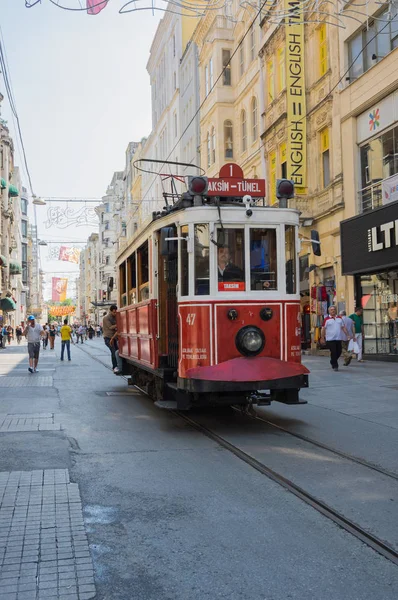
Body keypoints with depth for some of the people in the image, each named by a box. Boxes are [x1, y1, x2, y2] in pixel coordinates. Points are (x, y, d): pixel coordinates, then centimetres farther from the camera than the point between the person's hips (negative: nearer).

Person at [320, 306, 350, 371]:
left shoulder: (340, 318, 12)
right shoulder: (327, 319, -2)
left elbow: (343, 327, 16)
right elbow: (323, 329, -2)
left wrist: (347, 335, 9)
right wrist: (322, 338, -6)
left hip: (338, 339, 4)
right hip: (330, 339, -4)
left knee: (339, 352, 7)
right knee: (333, 352, -6)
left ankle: (332, 362, 32)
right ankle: (335, 366, 4)